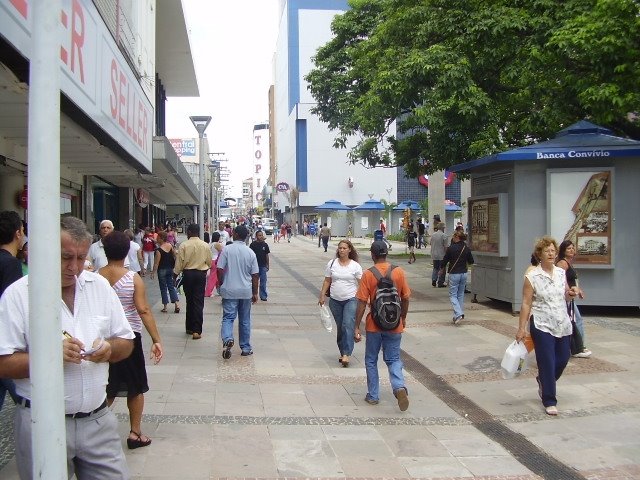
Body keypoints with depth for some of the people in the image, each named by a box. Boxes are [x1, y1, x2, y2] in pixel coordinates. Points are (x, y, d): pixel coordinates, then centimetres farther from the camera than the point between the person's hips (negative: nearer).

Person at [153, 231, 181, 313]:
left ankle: (165, 307, 10)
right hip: (170, 269, 6)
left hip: (162, 270, -6)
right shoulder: (170, 246, -2)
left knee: (163, 288, 5)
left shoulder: (159, 250, -20)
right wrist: (173, 266, 22)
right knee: (171, 286, 13)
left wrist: (153, 272, -10)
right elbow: (175, 256, 9)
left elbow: (156, 263, -17)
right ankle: (176, 305, 4)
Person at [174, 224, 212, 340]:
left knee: (189, 300, 14)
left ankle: (189, 328, 22)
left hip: (188, 274, 0)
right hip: (201, 274, 0)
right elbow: (209, 263, 6)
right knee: (199, 302, 0)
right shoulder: (205, 246, -3)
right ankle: (197, 331, -5)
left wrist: (176, 273, 7)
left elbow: (179, 262, -7)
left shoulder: (184, 245, -9)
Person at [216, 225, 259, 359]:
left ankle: (227, 339, -25)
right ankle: (246, 348, 19)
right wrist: (255, 293, 10)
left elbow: (220, 269, -9)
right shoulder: (250, 252, -1)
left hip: (229, 291, -2)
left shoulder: (227, 250, -8)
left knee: (228, 317, 2)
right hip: (246, 291, 2)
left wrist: (221, 284, 8)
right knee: (245, 320, 12)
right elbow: (255, 275, 1)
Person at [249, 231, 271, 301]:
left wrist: (267, 265, 9)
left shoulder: (265, 245, 4)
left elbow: (267, 255, 9)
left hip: (263, 266, 2)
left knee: (263, 281, 5)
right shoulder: (253, 244, -4)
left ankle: (263, 296, 12)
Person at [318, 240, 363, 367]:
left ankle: (346, 354, -18)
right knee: (340, 327, 9)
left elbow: (361, 284, 1)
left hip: (351, 300, -3)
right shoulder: (332, 264, 6)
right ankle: (342, 352, 21)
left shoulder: (355, 266, 0)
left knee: (348, 325, -15)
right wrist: (322, 296, 5)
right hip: (335, 300, 3)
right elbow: (327, 281, 10)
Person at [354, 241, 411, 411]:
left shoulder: (368, 274, -11)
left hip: (374, 325, -2)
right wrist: (403, 318, 19)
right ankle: (399, 387, -11)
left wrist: (357, 327, -6)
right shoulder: (399, 272, -4)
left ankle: (373, 396, 20)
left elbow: (362, 303, -12)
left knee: (371, 361, 15)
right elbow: (405, 298, 3)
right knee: (393, 359, 13)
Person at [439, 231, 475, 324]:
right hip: (464, 274, 5)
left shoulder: (451, 248, -13)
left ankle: (458, 314, -16)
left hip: (454, 274, -5)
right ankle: (460, 313, 16)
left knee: (453, 295, 0)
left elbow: (444, 261, -5)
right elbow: (471, 261, 11)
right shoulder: (466, 248, 0)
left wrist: (441, 271, 13)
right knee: (461, 294, 15)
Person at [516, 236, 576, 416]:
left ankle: (543, 381, 42)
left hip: (563, 325, 6)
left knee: (563, 358, 13)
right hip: (542, 326, -5)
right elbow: (526, 304, -9)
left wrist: (571, 293, -5)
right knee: (547, 362, -2)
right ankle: (549, 401, 9)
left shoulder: (561, 273, 6)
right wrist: (521, 328, -12)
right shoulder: (532, 277, -9)